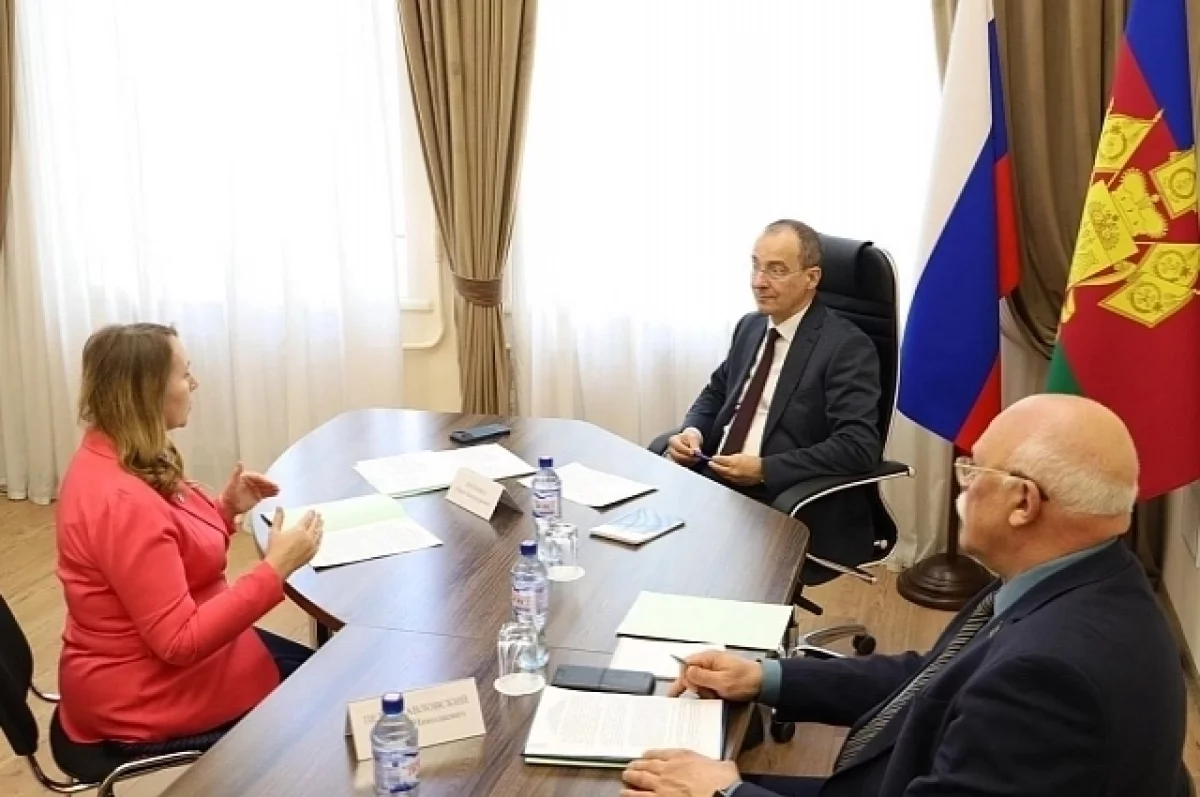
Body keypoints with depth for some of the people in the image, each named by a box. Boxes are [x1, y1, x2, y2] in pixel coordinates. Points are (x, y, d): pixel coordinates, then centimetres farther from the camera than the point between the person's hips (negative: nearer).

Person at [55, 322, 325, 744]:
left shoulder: (111, 457, 0)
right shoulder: (122, 500, -31)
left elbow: (175, 547, 13)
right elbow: (180, 641, -31)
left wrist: (226, 509, -1)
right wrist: (274, 569, -30)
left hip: (149, 660, 9)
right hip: (146, 696, -9)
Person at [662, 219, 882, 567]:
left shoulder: (847, 346, -10)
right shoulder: (750, 327, 12)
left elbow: (858, 447, -19)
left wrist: (764, 469, -22)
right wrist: (693, 431, 0)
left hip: (786, 507, -7)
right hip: (713, 482, 7)